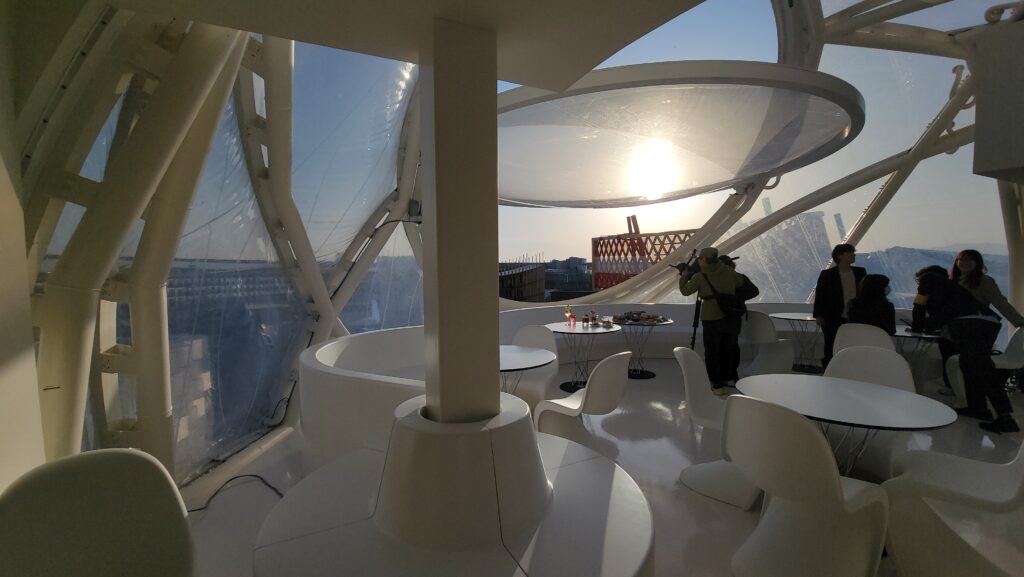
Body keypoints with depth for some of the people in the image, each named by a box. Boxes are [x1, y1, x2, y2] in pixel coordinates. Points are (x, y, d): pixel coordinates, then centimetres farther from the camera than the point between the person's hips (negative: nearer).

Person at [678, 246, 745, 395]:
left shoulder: (700, 277, -12)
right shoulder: (728, 271, 0)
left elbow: (685, 291, -2)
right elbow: (741, 282, 14)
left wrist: (684, 276, 13)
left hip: (712, 320, -4)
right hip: (732, 317, 4)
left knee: (712, 353, 9)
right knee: (728, 351, 19)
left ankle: (717, 385, 11)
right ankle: (728, 378, 32)